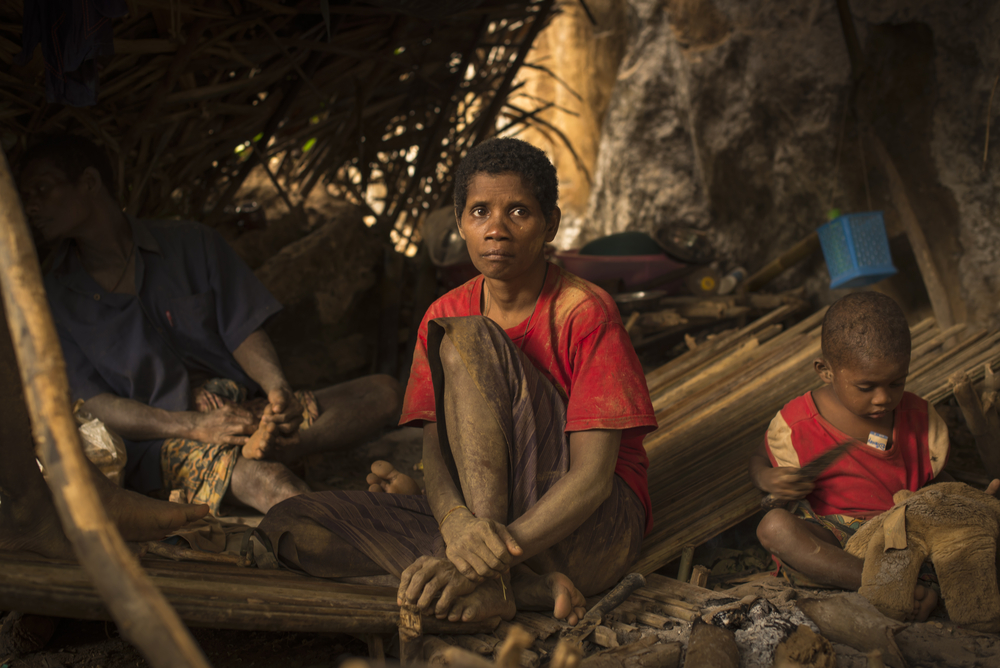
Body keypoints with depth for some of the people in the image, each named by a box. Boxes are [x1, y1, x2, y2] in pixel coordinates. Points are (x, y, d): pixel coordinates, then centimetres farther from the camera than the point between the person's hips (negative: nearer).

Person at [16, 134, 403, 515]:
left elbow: (244, 332, 6)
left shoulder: (191, 244, 10)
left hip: (241, 411, 4)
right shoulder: (54, 300, 5)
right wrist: (194, 427, -20)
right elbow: (95, 405, -3)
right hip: (160, 443, -4)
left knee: (383, 392, -17)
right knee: (263, 479, -36)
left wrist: (278, 388, -18)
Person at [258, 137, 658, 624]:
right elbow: (435, 451, -3)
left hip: (592, 525, -5)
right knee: (290, 526, -15)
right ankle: (528, 587, -23)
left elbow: (592, 477, -18)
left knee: (467, 338, -21)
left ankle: (486, 576, -28)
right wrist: (456, 522, -28)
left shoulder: (586, 313, -11)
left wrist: (498, 551, -34)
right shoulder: (443, 317, 6)